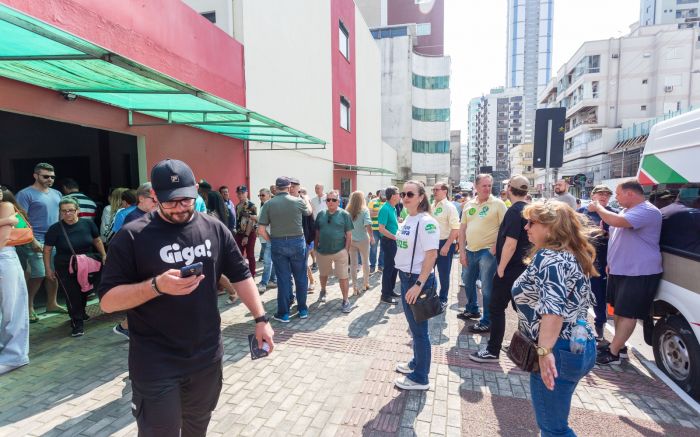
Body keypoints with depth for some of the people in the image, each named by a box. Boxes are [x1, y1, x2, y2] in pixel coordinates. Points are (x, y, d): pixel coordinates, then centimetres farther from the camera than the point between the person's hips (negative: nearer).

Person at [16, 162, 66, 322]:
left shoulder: (56, 194, 14)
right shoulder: (25, 194, -6)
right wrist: (33, 241, -18)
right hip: (37, 241, -6)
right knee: (38, 275, -5)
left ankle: (51, 303, 20)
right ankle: (28, 307, 11)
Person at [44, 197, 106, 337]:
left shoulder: (88, 223, -9)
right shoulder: (55, 229, -13)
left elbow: (97, 241, 6)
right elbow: (47, 249, -3)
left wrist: (104, 256, 5)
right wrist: (48, 269, -2)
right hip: (65, 268, -2)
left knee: (83, 292, 16)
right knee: (72, 295, -6)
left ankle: (81, 313, 42)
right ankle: (77, 323, 8)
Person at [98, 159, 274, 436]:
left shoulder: (214, 229, -1)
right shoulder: (132, 236, -11)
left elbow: (240, 276, 5)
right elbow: (107, 301, -11)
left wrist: (260, 319, 1)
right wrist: (157, 286, -28)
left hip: (207, 358, 3)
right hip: (156, 366, -3)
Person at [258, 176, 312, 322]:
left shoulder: (268, 204, -5)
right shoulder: (298, 201, -5)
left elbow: (261, 230, -8)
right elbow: (309, 211, 18)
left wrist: (271, 240, 8)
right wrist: (306, 199, 36)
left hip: (278, 244, 0)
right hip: (297, 242, 0)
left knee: (283, 279, 8)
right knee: (300, 277, 13)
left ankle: (283, 313, 16)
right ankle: (302, 309, 24)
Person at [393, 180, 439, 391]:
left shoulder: (426, 221, -18)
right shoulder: (408, 220, 8)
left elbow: (431, 255, -22)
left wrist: (419, 285, -25)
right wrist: (405, 278, 15)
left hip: (418, 280, -8)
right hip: (405, 277, 8)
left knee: (419, 329, 5)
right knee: (413, 326, 21)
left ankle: (420, 378, 20)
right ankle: (416, 364, 39)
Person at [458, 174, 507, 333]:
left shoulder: (498, 204, -7)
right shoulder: (469, 204, 8)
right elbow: (462, 228, 9)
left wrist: (495, 248, -16)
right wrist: (462, 251, 4)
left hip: (488, 251, -6)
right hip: (470, 250, 6)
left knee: (487, 288, 0)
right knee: (468, 282, 21)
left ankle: (487, 322, 14)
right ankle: (472, 309, 42)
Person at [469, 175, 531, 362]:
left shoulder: (514, 211, -19)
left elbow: (510, 243, -25)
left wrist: (501, 268, -17)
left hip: (511, 268, -9)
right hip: (523, 266, 9)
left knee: (496, 308, -1)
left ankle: (492, 351, 6)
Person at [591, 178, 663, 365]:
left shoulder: (648, 211, -19)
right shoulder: (626, 211, 13)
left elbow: (617, 221, -35)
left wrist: (598, 208, -18)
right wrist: (611, 263, 22)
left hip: (639, 274, -10)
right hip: (619, 270, 10)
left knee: (627, 314, -3)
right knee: (619, 310, 17)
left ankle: (612, 353, 2)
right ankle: (618, 345, 30)